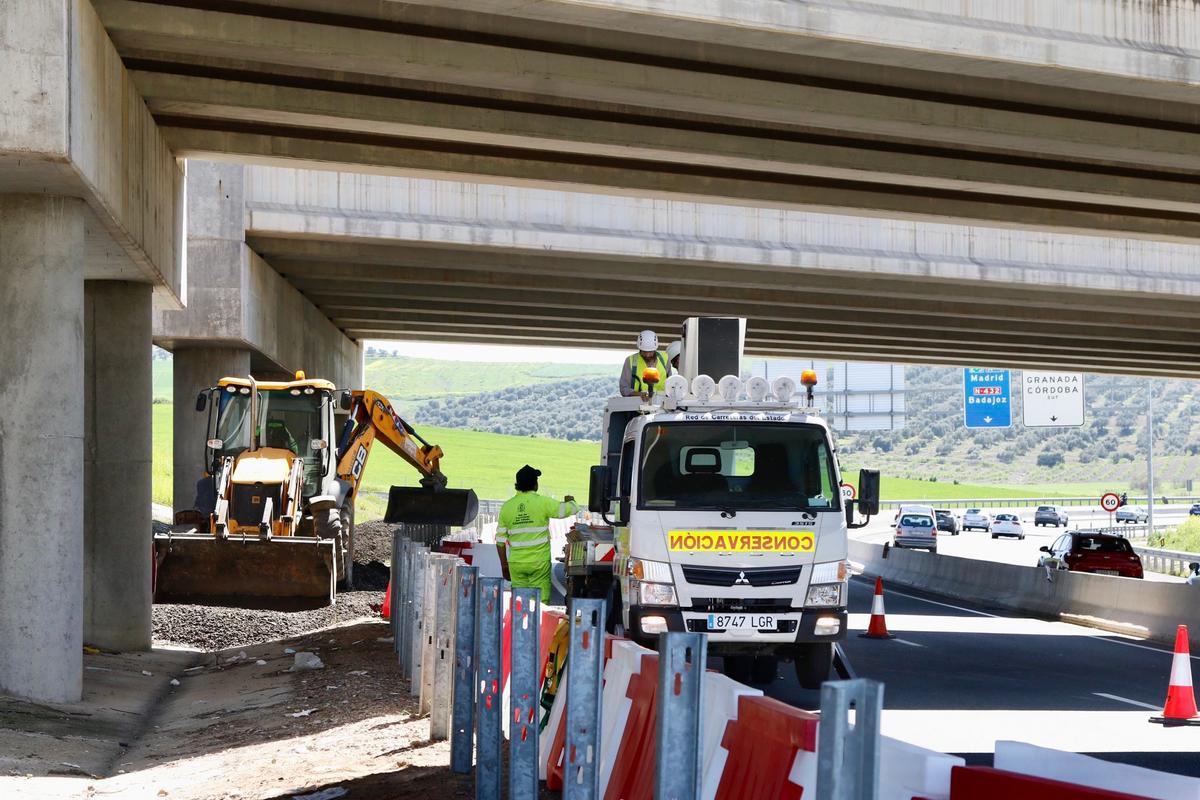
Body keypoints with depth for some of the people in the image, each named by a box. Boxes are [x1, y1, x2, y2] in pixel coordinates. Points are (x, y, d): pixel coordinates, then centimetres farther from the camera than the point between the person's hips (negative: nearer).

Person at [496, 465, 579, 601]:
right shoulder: (543, 503, -8)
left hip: (516, 564, 3)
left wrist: (504, 564, 16)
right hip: (539, 562, -3)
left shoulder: (507, 506, 3)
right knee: (540, 602, 0)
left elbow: (500, 540, 6)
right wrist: (570, 501, 24)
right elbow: (572, 509, 0)